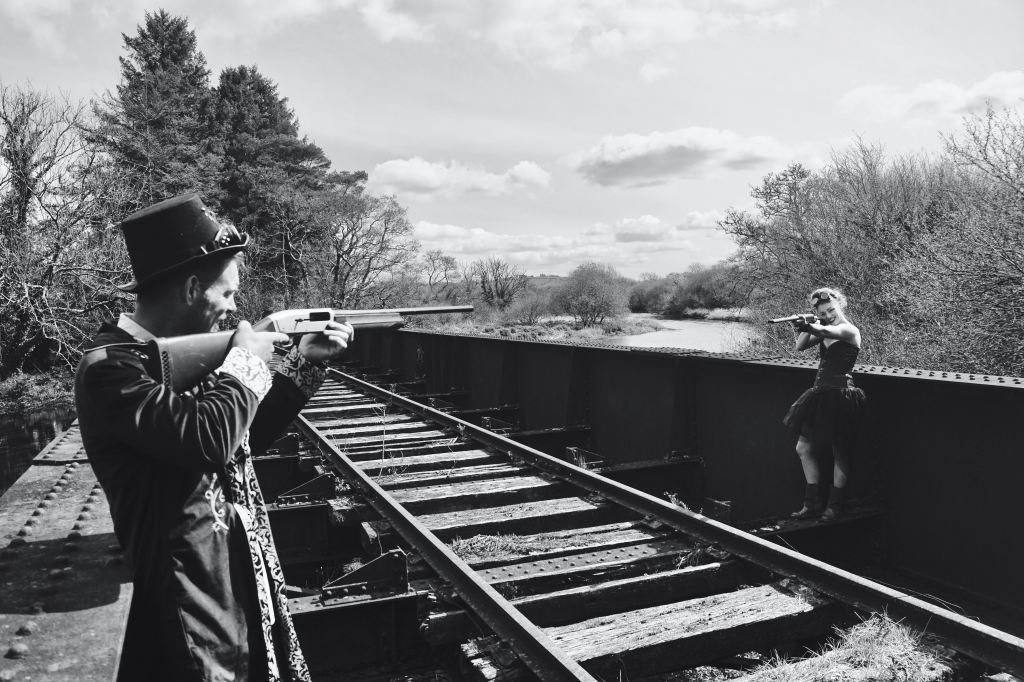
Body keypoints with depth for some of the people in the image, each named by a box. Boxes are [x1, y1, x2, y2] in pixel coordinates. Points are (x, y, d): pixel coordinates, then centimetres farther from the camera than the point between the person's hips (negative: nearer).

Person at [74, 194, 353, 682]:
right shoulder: (109, 366, -18)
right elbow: (207, 438, -33)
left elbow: (250, 434, 17)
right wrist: (244, 360, -17)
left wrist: (303, 363, 7)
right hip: (191, 600, -8)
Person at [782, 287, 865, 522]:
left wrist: (808, 326, -49)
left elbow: (824, 331, -32)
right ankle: (812, 504, 18)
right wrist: (805, 328, -11)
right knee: (803, 448, 9)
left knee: (839, 452, 6)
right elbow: (800, 346, 2)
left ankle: (835, 506, 19)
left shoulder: (849, 331, -11)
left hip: (841, 395, -8)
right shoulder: (824, 331, 11)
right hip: (821, 393, 8)